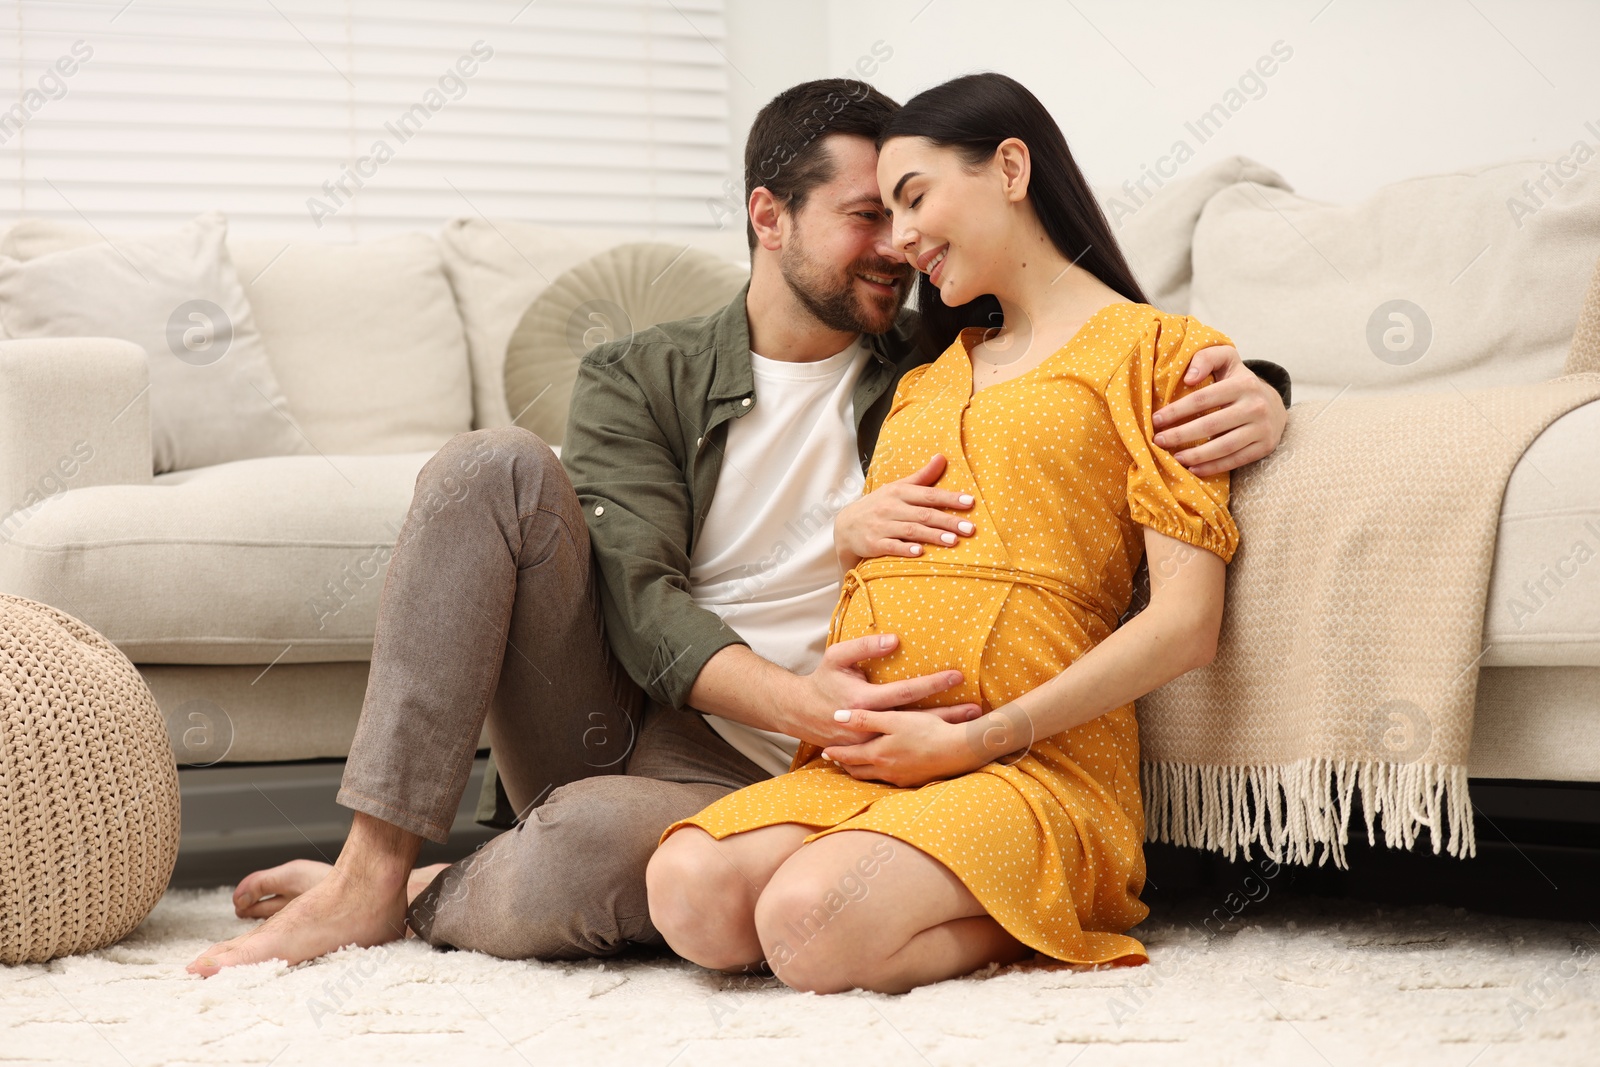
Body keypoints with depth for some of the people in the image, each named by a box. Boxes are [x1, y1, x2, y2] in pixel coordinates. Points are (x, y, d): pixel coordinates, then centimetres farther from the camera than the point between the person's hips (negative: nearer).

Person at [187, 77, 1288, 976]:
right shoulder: (637, 379, 5)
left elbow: (1147, 379, 9)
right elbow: (641, 600, -8)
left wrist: (1253, 397, -18)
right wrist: (793, 698, -29)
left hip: (741, 772, -1)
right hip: (605, 717, 2)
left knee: (582, 849, -38)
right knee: (499, 467, -23)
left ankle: (412, 901, -3)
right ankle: (370, 867, -24)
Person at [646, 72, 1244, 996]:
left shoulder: (1154, 349, 8)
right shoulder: (928, 377, 30)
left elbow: (1186, 622, -4)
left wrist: (977, 740, -11)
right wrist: (844, 535, 9)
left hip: (1033, 758, -5)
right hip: (862, 761, 5)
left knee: (810, 926, -33)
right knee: (691, 888, -27)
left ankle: (1028, 918, -6)